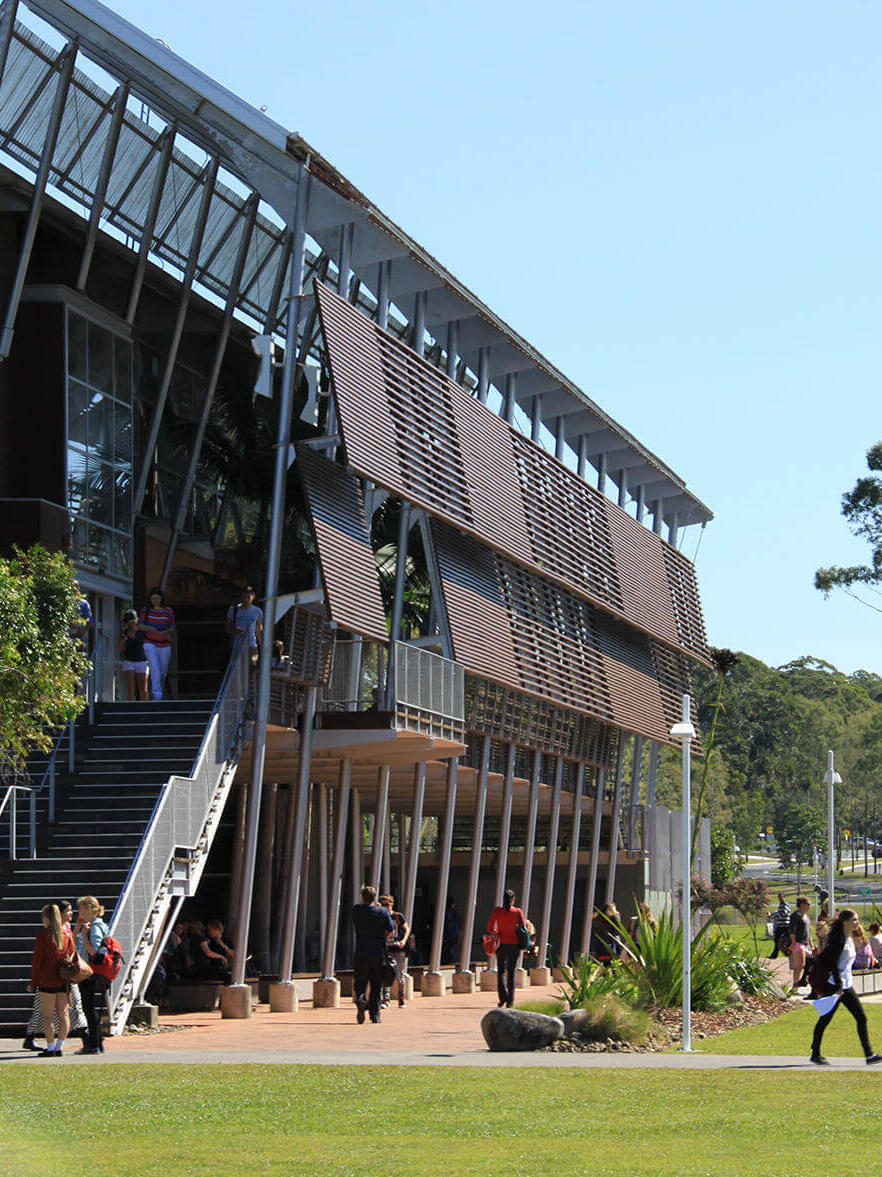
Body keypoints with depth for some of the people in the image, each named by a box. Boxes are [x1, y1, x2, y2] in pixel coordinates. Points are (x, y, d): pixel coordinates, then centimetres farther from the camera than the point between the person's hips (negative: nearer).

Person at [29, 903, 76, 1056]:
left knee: (48, 1015, 1)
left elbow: (37, 960, -6)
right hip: (64, 981, 4)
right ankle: (60, 1047, 7)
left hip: (47, 981, -4)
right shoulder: (67, 933, 6)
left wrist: (33, 983, -2)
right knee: (63, 1014, 7)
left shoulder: (43, 935, -7)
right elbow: (73, 955, 9)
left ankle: (50, 1048, -1)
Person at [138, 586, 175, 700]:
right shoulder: (146, 610, 4)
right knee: (154, 669, -18)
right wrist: (150, 628, -17)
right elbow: (139, 625, 2)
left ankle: (158, 690, 31)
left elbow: (172, 628, 5)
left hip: (164, 645, 2)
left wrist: (166, 632, -18)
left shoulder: (168, 611, 2)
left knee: (163, 672, 8)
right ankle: (157, 695, -23)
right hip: (150, 643, -2)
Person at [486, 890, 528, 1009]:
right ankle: (510, 1001, 5)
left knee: (501, 971, 13)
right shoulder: (518, 912, -5)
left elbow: (489, 928, -1)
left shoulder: (497, 911, -4)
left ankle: (503, 997, -5)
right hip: (514, 945, 0)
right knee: (511, 972, 9)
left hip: (502, 944, 0)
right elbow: (524, 928, -3)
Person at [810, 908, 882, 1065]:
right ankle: (815, 1054, 10)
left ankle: (869, 1055, 4)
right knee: (824, 1020, 0)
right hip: (834, 986, -9)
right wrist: (839, 985, -23)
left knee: (861, 1018, 2)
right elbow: (833, 964, -20)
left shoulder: (850, 939, 12)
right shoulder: (838, 940, -15)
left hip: (847, 986, 9)